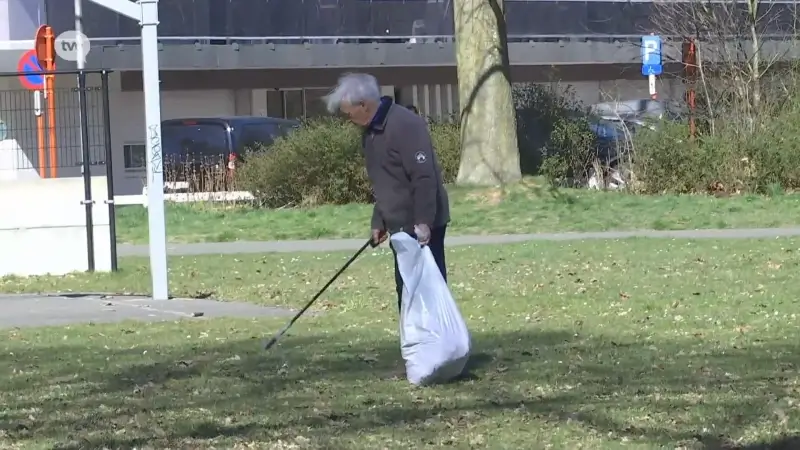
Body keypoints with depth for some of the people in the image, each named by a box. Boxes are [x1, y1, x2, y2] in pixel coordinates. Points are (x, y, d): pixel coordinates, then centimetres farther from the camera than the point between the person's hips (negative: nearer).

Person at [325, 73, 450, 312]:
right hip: (402, 226, 10)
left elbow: (424, 176, -25)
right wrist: (378, 221, 15)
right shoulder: (371, 131, 12)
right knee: (406, 288, 12)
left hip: (422, 226, -10)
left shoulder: (405, 124, -19)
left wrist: (423, 222, -28)